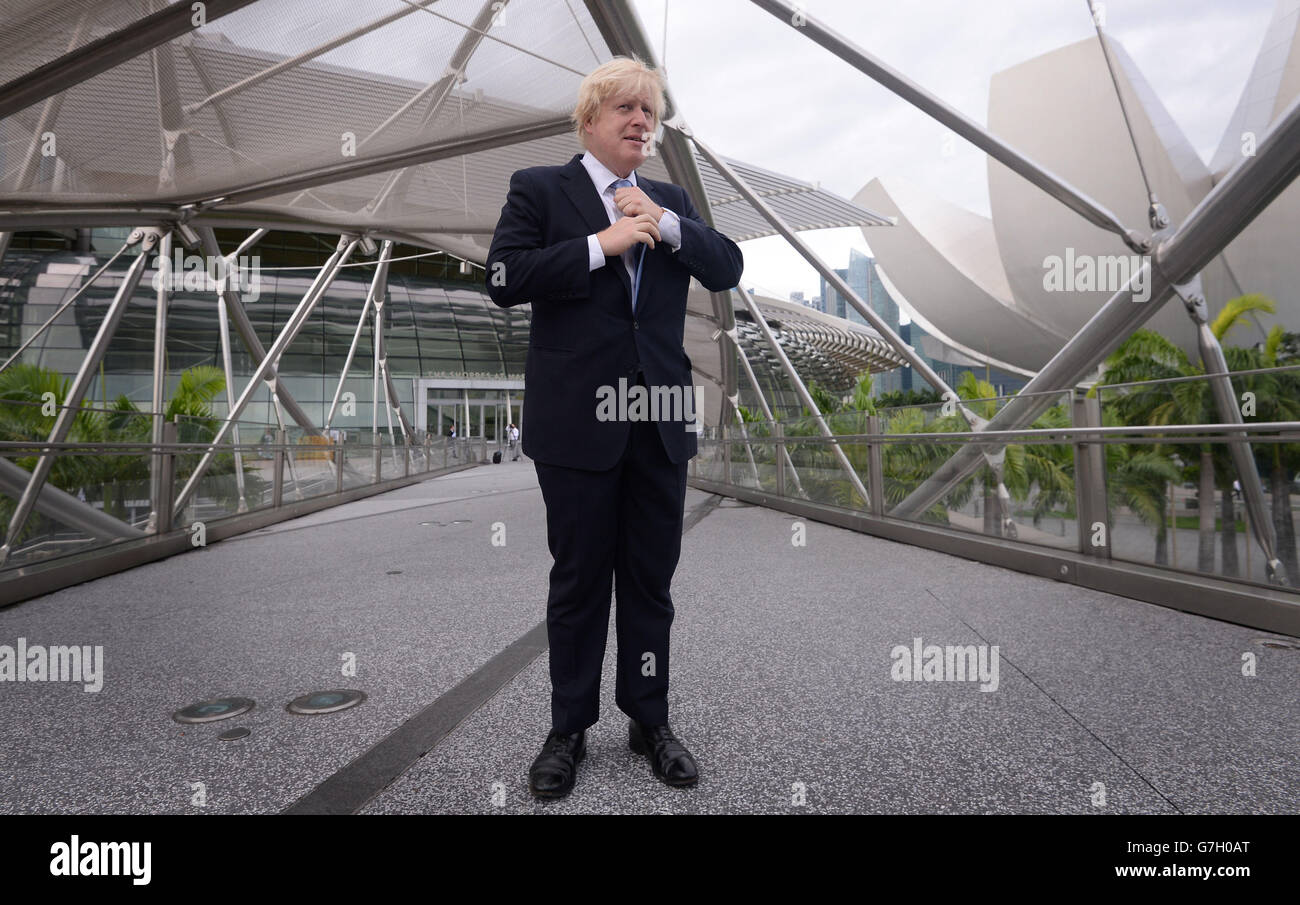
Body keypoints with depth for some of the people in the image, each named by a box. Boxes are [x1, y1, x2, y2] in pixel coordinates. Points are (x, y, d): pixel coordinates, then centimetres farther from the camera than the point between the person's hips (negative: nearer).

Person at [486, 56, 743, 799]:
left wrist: (666, 225, -9)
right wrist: (602, 244, -13)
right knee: (579, 581, 8)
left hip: (660, 422, 4)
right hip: (578, 420, -3)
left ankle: (650, 721, 28)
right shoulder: (539, 189, 4)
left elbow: (728, 270, 5)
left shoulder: (672, 200, 15)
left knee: (651, 579, 11)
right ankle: (570, 730, 25)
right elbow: (505, 279, -10)